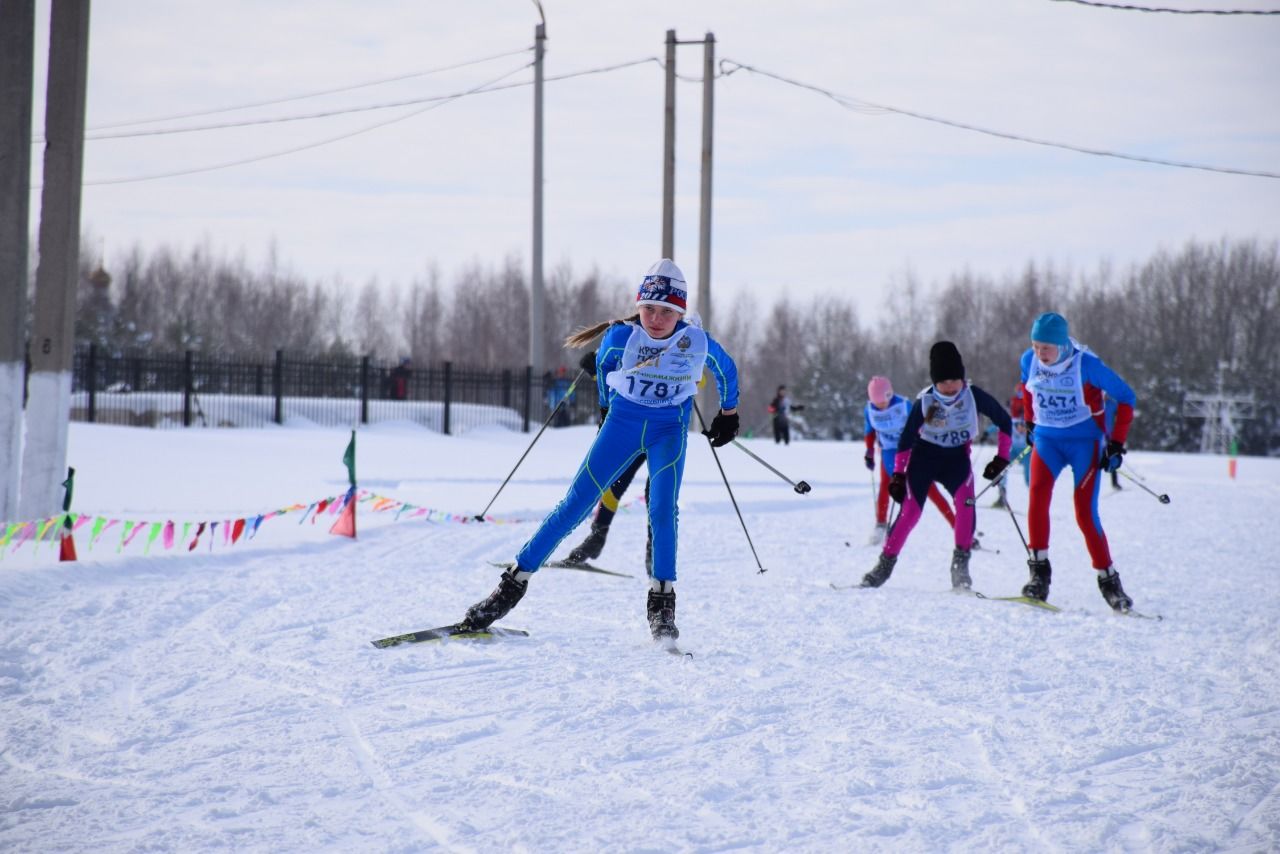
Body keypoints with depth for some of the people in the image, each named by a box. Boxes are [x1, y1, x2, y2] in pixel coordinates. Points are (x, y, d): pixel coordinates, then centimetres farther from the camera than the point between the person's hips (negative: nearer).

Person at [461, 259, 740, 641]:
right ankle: (514, 583, -1)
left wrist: (729, 413, 17)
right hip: (622, 422, 0)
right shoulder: (621, 336, -16)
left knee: (662, 510, -22)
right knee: (576, 504, -5)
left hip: (670, 429, 0)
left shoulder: (696, 341, -16)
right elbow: (603, 365, 8)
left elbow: (727, 369, 6)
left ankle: (662, 601, -10)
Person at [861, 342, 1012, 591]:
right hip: (924, 456, 0)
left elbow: (1004, 421, -1)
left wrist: (1002, 457, -4)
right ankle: (885, 564, 2)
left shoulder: (974, 396, -14)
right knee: (910, 511, -13)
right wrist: (898, 473, -6)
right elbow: (907, 438, -3)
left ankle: (960, 565, -20)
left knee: (965, 501, -27)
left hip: (957, 458, 0)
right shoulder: (925, 401, -13)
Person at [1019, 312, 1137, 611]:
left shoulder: (1087, 365, -19)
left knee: (1085, 513, -9)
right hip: (1046, 438, 3)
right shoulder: (1029, 361, -7)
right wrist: (1029, 422, 19)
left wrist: (1117, 443, -10)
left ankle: (1108, 580, 6)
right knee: (1038, 493, -22)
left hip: (1085, 441, -3)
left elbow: (1126, 397, -9)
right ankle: (1039, 571, -18)